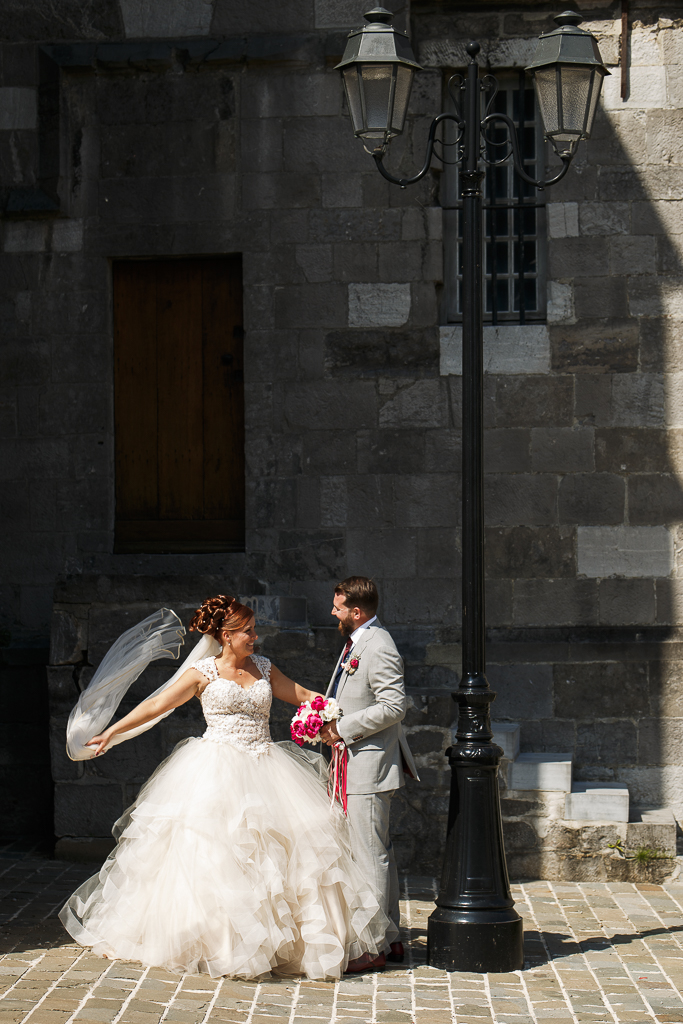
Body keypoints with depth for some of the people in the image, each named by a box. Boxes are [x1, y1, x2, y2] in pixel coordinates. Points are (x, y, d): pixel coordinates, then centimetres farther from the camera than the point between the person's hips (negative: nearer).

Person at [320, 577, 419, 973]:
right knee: (379, 853, 14)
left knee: (370, 855, -7)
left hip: (370, 768, -11)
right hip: (357, 765, 11)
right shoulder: (356, 643, 16)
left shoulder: (379, 648, -18)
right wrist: (331, 722, 11)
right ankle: (390, 939, 21)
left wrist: (343, 729, -19)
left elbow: (394, 707, -23)